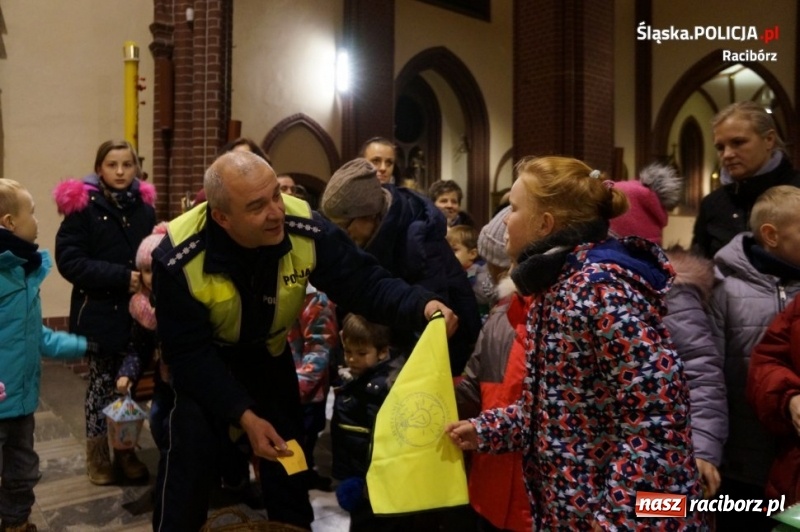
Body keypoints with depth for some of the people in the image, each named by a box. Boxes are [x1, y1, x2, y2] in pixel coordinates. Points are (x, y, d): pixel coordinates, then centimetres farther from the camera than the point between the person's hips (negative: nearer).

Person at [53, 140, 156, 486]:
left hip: (137, 310, 3)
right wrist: (121, 277, -20)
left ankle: (125, 450, 27)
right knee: (102, 383, 7)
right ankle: (97, 455, 24)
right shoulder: (83, 205, -6)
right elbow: (69, 260, -13)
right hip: (100, 311, -3)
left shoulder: (144, 205, 6)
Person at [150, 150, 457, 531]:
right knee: (192, 456, -8)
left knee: (288, 452, 9)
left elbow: (364, 283, -24)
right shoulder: (179, 259, -33)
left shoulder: (306, 230, -29)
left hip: (268, 353, 3)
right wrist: (244, 415, -34)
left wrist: (421, 305, -44)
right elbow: (188, 352, -27)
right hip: (203, 360, -2)